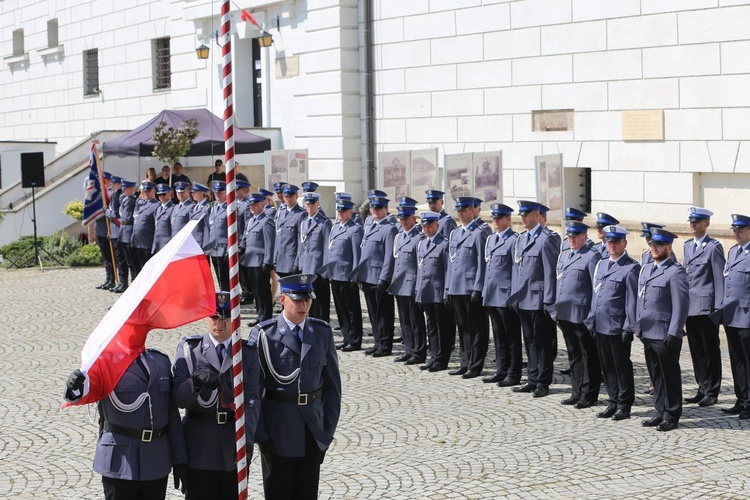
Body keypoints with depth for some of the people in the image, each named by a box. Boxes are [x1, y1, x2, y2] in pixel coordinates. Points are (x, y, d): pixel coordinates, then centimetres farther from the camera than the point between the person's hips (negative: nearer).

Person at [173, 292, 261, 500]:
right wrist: (196, 383, -27)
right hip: (199, 446, -1)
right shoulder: (189, 348, 2)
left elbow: (252, 400, -4)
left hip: (234, 448, 1)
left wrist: (246, 439, -18)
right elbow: (179, 398, -5)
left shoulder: (248, 353, 4)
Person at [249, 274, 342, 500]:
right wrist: (260, 434, -9)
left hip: (313, 429, 3)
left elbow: (332, 383, 8)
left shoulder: (322, 332, 4)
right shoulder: (264, 334, -7)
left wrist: (328, 430, 3)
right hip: (278, 428, -3)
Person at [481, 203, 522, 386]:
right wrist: (485, 291, 16)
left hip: (506, 295, -8)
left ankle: (513, 374, 4)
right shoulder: (491, 239, 15)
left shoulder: (514, 240, -10)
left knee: (512, 337, -1)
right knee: (498, 335, 14)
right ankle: (501, 370, 21)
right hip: (492, 295, 8)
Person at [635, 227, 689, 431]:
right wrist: (638, 327, 14)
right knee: (656, 376, 14)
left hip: (665, 336, -8)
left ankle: (671, 416, 11)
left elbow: (681, 305, -15)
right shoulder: (645, 269, 14)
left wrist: (673, 333, -18)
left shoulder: (676, 272, -11)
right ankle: (661, 413, 23)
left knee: (670, 376, 3)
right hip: (648, 334, 8)